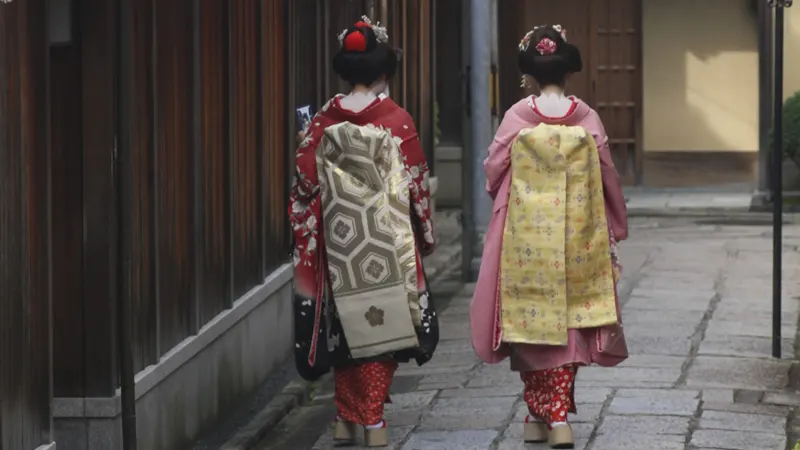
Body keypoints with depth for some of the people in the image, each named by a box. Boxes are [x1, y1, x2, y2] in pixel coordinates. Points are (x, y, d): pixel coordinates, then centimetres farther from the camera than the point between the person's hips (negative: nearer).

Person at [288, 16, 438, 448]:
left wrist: (305, 232, 14)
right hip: (387, 237, -3)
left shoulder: (324, 121, -1)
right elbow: (416, 182, -4)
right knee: (382, 320, 5)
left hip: (338, 239, 3)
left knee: (347, 322, 14)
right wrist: (425, 233, 8)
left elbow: (305, 182, -1)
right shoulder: (397, 120, -8)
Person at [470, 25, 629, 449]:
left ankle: (539, 415, 12)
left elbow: (493, 171, 0)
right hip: (576, 239, 1)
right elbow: (607, 178, 1)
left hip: (526, 237, -1)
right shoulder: (587, 118, -4)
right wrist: (615, 228, 14)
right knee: (568, 319, 8)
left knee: (531, 318, 9)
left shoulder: (517, 117, -8)